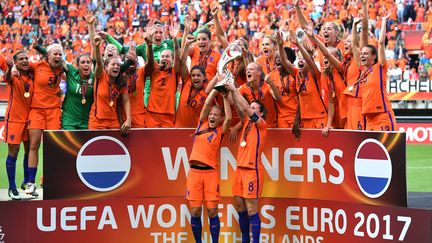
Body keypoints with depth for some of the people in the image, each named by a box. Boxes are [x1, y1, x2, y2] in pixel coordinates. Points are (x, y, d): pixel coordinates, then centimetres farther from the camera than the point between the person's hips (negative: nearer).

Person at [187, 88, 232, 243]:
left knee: (212, 211, -4)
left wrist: (225, 97, -4)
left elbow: (229, 118, -9)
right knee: (195, 211, 1)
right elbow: (207, 104, 6)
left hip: (210, 172, -2)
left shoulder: (220, 131, 7)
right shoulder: (202, 124, 13)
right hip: (194, 171, 2)